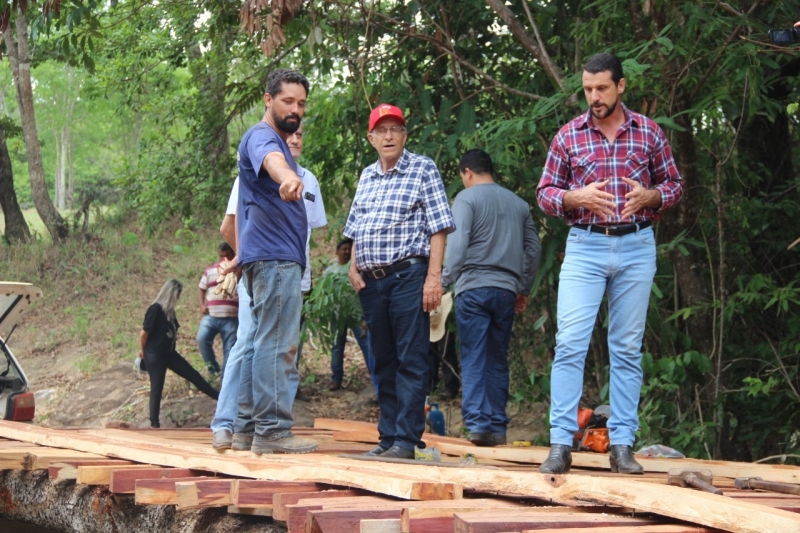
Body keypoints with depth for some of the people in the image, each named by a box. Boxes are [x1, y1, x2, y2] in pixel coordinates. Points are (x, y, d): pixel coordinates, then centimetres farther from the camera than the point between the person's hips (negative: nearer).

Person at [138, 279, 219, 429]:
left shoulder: (169, 311, 6)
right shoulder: (155, 309, -19)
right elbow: (144, 333, -15)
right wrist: (143, 351, 1)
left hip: (169, 353, 8)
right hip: (154, 355, -8)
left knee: (193, 375, 9)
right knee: (156, 389, -2)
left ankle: (220, 398, 14)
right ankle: (154, 424, 7)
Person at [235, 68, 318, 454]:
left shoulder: (279, 143, 23)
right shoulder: (262, 138, -10)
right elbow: (271, 160, -37)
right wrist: (287, 177, -57)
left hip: (279, 258, 11)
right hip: (275, 257, -11)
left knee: (264, 342, 11)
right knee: (277, 344, -14)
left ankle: (249, 423, 15)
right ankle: (273, 429, -18)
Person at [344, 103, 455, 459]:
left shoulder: (423, 169, 0)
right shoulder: (367, 176, 18)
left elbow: (438, 226, -6)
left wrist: (434, 276, -14)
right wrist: (353, 267, 7)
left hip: (408, 275, -6)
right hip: (371, 280, 6)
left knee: (411, 361, -7)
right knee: (384, 361, 9)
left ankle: (407, 439, -8)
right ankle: (388, 436, 14)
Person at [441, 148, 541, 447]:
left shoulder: (466, 198, 0)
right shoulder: (518, 204, 16)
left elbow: (457, 245, -11)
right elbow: (534, 249, 17)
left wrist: (444, 282, -9)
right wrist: (524, 289, 24)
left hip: (474, 288, -4)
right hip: (507, 290, 4)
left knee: (473, 359, -4)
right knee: (498, 361, 10)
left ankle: (477, 423, -12)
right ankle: (498, 427, 8)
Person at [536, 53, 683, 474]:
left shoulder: (648, 132, 5)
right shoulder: (568, 135, 4)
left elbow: (673, 185, 11)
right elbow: (545, 193, 7)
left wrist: (649, 196, -10)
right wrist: (576, 197, -14)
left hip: (636, 247, 1)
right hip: (584, 248, -1)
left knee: (627, 348, 4)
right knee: (570, 343, -10)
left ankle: (622, 445, 8)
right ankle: (561, 444, -8)